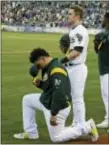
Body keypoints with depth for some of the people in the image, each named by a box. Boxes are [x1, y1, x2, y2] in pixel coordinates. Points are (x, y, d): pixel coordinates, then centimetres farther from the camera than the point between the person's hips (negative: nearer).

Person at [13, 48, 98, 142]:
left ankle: (87, 127, 6)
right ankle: (31, 133, 19)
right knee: (27, 99, 17)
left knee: (56, 138, 0)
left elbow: (59, 94, -31)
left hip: (58, 107, -10)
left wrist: (53, 114, -28)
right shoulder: (48, 68, 6)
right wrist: (40, 84, -1)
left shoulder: (56, 70, -27)